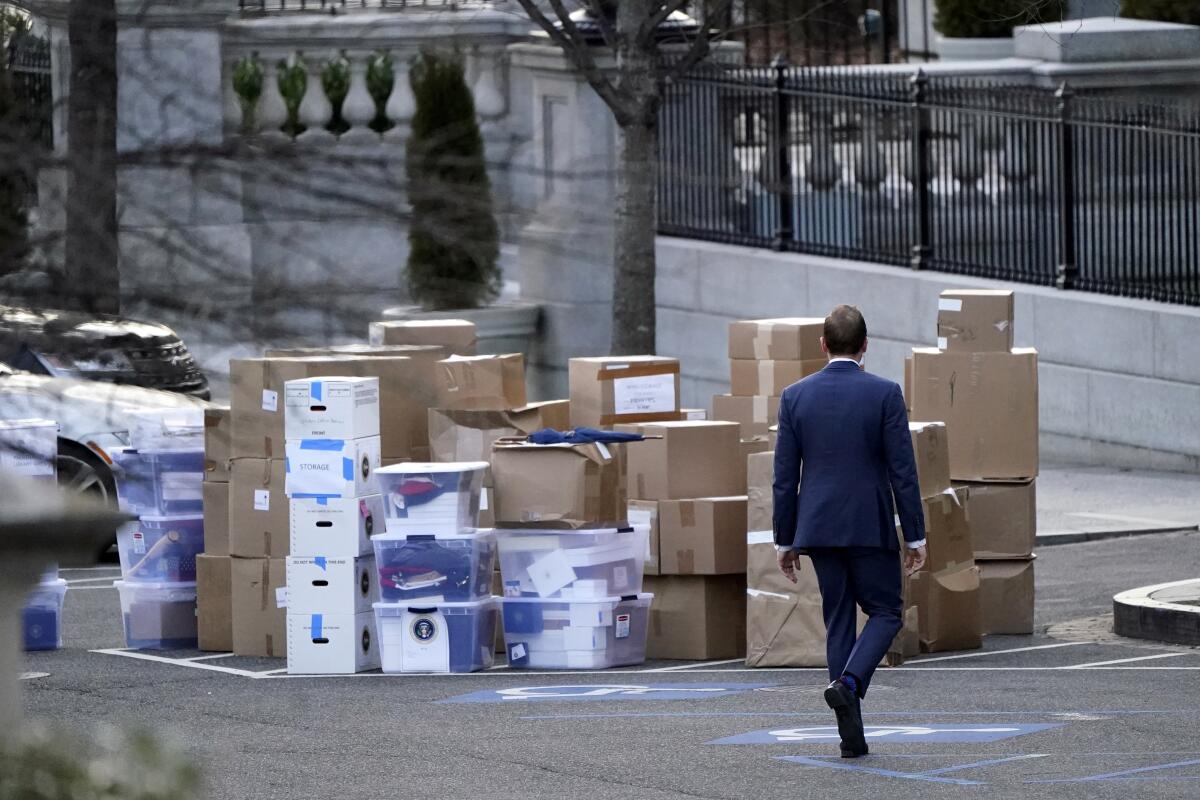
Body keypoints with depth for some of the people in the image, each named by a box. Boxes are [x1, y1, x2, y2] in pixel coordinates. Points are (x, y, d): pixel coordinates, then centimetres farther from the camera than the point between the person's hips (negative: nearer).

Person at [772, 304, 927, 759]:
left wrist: (784, 541, 10)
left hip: (819, 528, 3)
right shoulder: (884, 394, -7)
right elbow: (903, 471, -7)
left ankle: (852, 737, 7)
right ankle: (848, 683, -16)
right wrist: (915, 537, -1)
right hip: (871, 526, -3)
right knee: (885, 612, 11)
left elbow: (785, 477, 3)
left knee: (839, 621, 10)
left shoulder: (796, 396, 1)